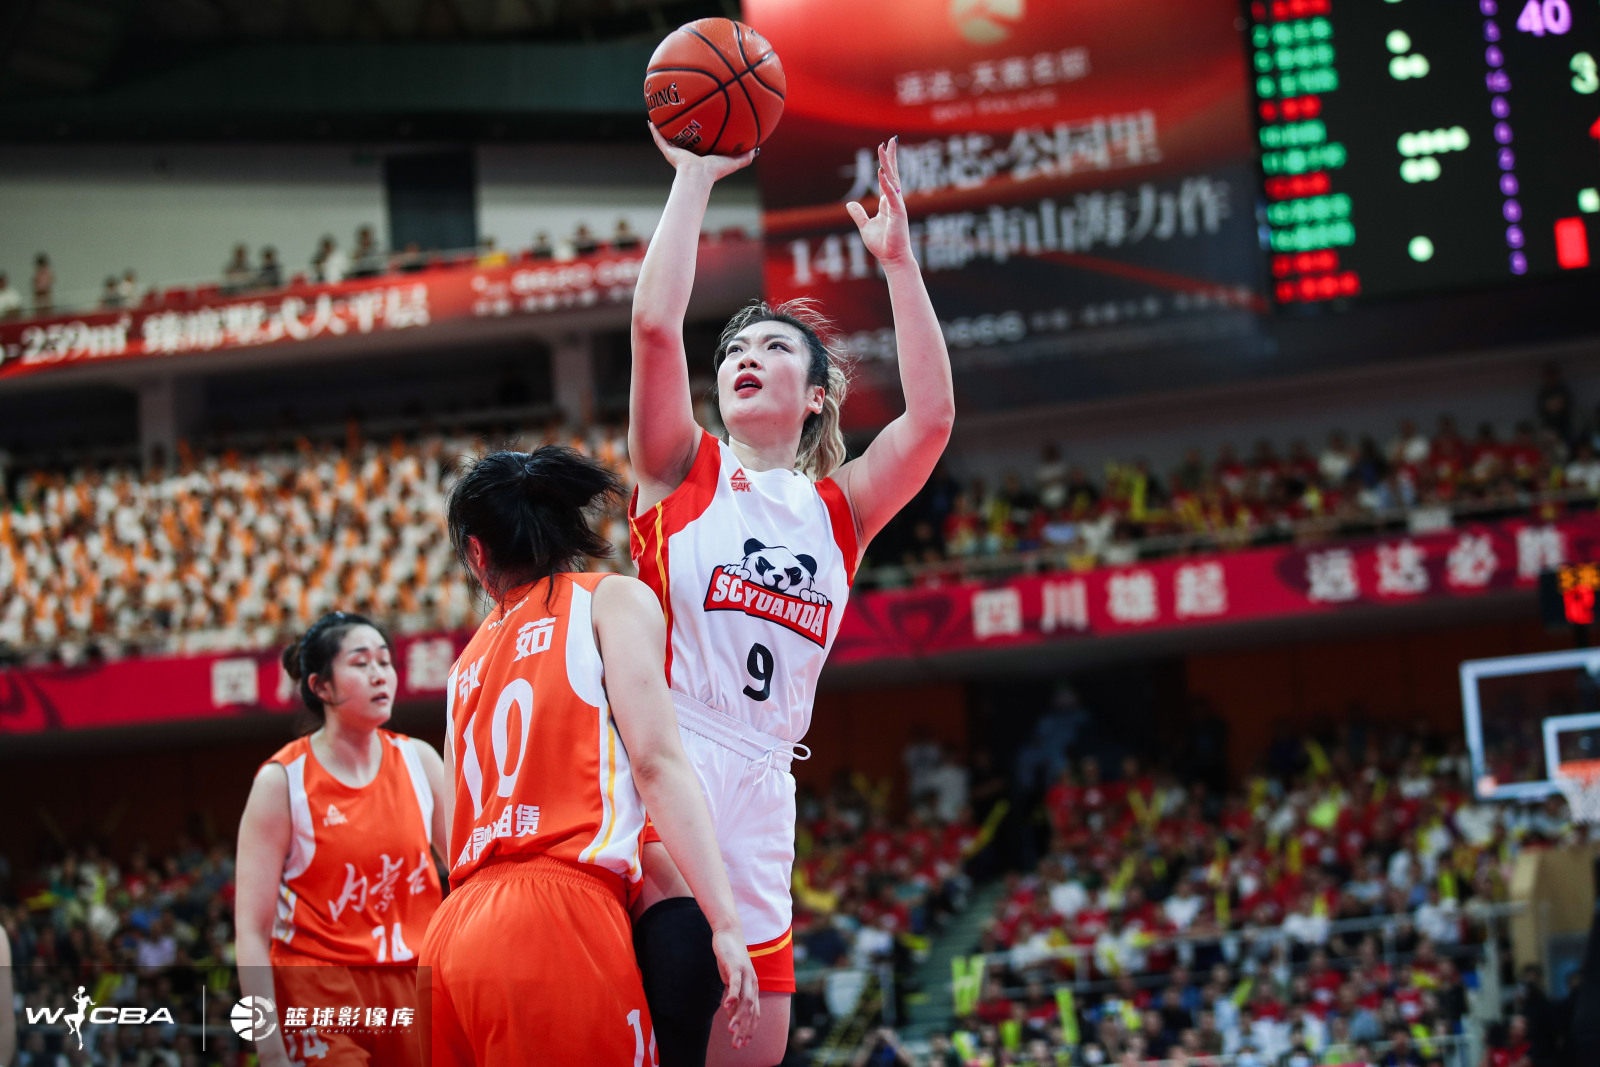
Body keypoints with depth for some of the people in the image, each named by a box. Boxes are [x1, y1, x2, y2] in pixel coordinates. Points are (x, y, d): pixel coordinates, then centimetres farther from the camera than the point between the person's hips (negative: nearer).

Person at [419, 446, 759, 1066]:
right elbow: (655, 761, -5)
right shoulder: (614, 600, 8)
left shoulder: (470, 662, 25)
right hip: (557, 921, -6)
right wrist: (726, 924, -9)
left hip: (454, 934, 7)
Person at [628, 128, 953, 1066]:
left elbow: (932, 415, 3)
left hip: (759, 797, 4)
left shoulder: (838, 511, 18)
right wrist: (696, 179, 1)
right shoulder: (682, 473, 11)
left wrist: (897, 259, 4)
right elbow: (655, 322, -3)